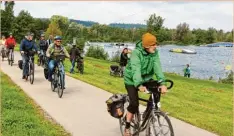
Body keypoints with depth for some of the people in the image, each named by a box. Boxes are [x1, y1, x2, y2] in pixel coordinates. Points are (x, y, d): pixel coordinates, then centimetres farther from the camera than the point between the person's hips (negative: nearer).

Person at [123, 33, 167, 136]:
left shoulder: (155, 53, -13)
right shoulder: (136, 52, -27)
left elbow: (157, 67, -24)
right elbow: (136, 69, -39)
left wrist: (162, 83, -39)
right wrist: (139, 85, -53)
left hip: (146, 78, 5)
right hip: (132, 80, -5)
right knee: (134, 103, -14)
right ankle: (127, 127, 4)